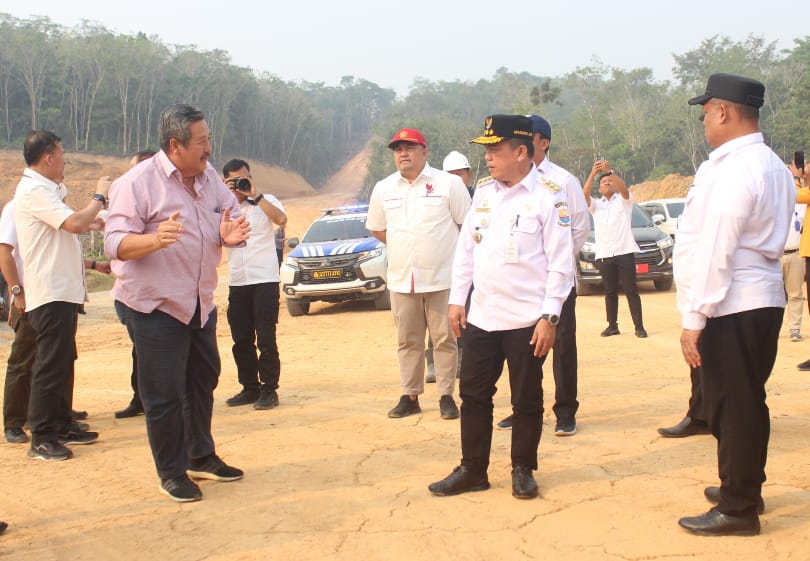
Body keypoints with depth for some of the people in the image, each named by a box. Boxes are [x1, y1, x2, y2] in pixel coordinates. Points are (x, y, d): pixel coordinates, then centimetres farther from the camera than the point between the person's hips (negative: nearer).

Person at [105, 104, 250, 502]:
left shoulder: (209, 176, 5)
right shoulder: (138, 182, -16)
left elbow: (232, 215, 12)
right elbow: (115, 243, -20)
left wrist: (232, 234, -13)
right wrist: (155, 239, -40)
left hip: (200, 303, 7)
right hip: (153, 305, -7)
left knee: (203, 382, 17)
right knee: (164, 394, -1)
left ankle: (202, 457, 34)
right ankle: (172, 473, 14)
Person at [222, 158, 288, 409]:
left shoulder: (266, 201, 4)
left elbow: (281, 219, -17)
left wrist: (255, 196, -14)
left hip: (265, 280, -4)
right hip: (237, 282, 4)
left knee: (266, 338, -4)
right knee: (241, 339, 9)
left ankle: (269, 390, 2)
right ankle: (250, 388, 19)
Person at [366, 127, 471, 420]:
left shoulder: (448, 183, -4)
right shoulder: (384, 188, 8)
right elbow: (376, 228, 19)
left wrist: (440, 249, 4)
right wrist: (404, 246, 12)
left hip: (442, 278, -3)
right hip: (401, 280, 4)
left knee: (444, 339, 3)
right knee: (408, 341, 10)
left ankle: (446, 396, 12)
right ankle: (410, 396, 18)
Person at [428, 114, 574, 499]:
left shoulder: (548, 197, -10)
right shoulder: (483, 193, 9)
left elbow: (560, 262, -11)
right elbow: (465, 248, 13)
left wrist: (549, 317, -15)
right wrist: (457, 299, 9)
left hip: (527, 321, -5)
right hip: (481, 317, 6)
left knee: (526, 399, 7)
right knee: (474, 393, 10)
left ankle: (523, 470, 23)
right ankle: (472, 470, 22)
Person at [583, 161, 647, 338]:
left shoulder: (623, 200, 10)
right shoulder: (596, 205, 15)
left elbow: (624, 189, -13)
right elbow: (584, 196, -6)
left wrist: (610, 171, -27)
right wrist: (592, 174, -20)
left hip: (624, 252, -2)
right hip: (604, 255, 2)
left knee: (631, 290, -2)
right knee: (610, 292, 6)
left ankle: (639, 326, -1)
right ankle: (612, 325, 11)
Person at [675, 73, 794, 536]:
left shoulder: (730, 171, -18)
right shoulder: (774, 167, 14)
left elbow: (714, 251, -21)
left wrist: (695, 318, -18)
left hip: (732, 307, -10)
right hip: (763, 300, 10)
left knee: (733, 406, 0)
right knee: (746, 402, 19)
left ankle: (737, 509, 10)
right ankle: (742, 487, 34)